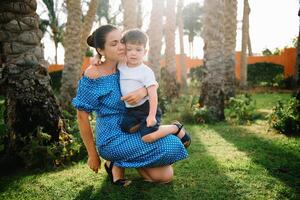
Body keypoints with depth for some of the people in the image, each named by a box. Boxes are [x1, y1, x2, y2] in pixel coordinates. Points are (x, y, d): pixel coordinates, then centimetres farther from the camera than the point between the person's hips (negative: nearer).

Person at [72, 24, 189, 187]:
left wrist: (144, 91, -27)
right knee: (171, 147, -21)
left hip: (133, 131, 7)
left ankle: (120, 163, 12)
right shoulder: (93, 75, -18)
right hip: (113, 141, -7)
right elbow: (82, 116, -13)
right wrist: (93, 155, -8)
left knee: (166, 176, 0)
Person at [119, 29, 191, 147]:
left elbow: (153, 94, -17)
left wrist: (152, 115, -24)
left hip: (146, 108, -5)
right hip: (131, 110, 5)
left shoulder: (146, 71, -12)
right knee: (125, 128, -24)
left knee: (148, 137, -22)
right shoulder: (120, 67, 3)